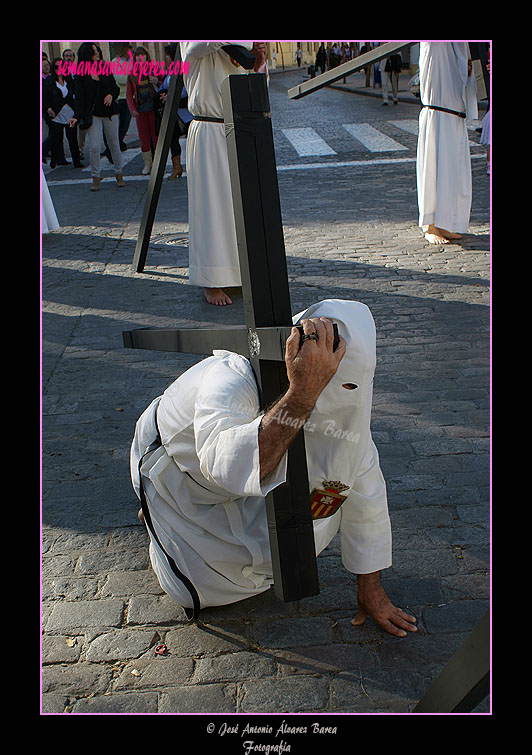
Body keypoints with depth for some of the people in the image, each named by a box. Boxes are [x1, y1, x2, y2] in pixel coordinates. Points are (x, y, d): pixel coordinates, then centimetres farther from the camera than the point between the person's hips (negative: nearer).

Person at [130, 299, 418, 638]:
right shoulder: (232, 381, -44)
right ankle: (164, 516, 20)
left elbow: (365, 491, -14)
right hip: (171, 467, -5)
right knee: (205, 588, -6)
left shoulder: (345, 403, -26)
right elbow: (229, 466, -64)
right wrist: (301, 395, -71)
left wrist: (371, 589, -8)